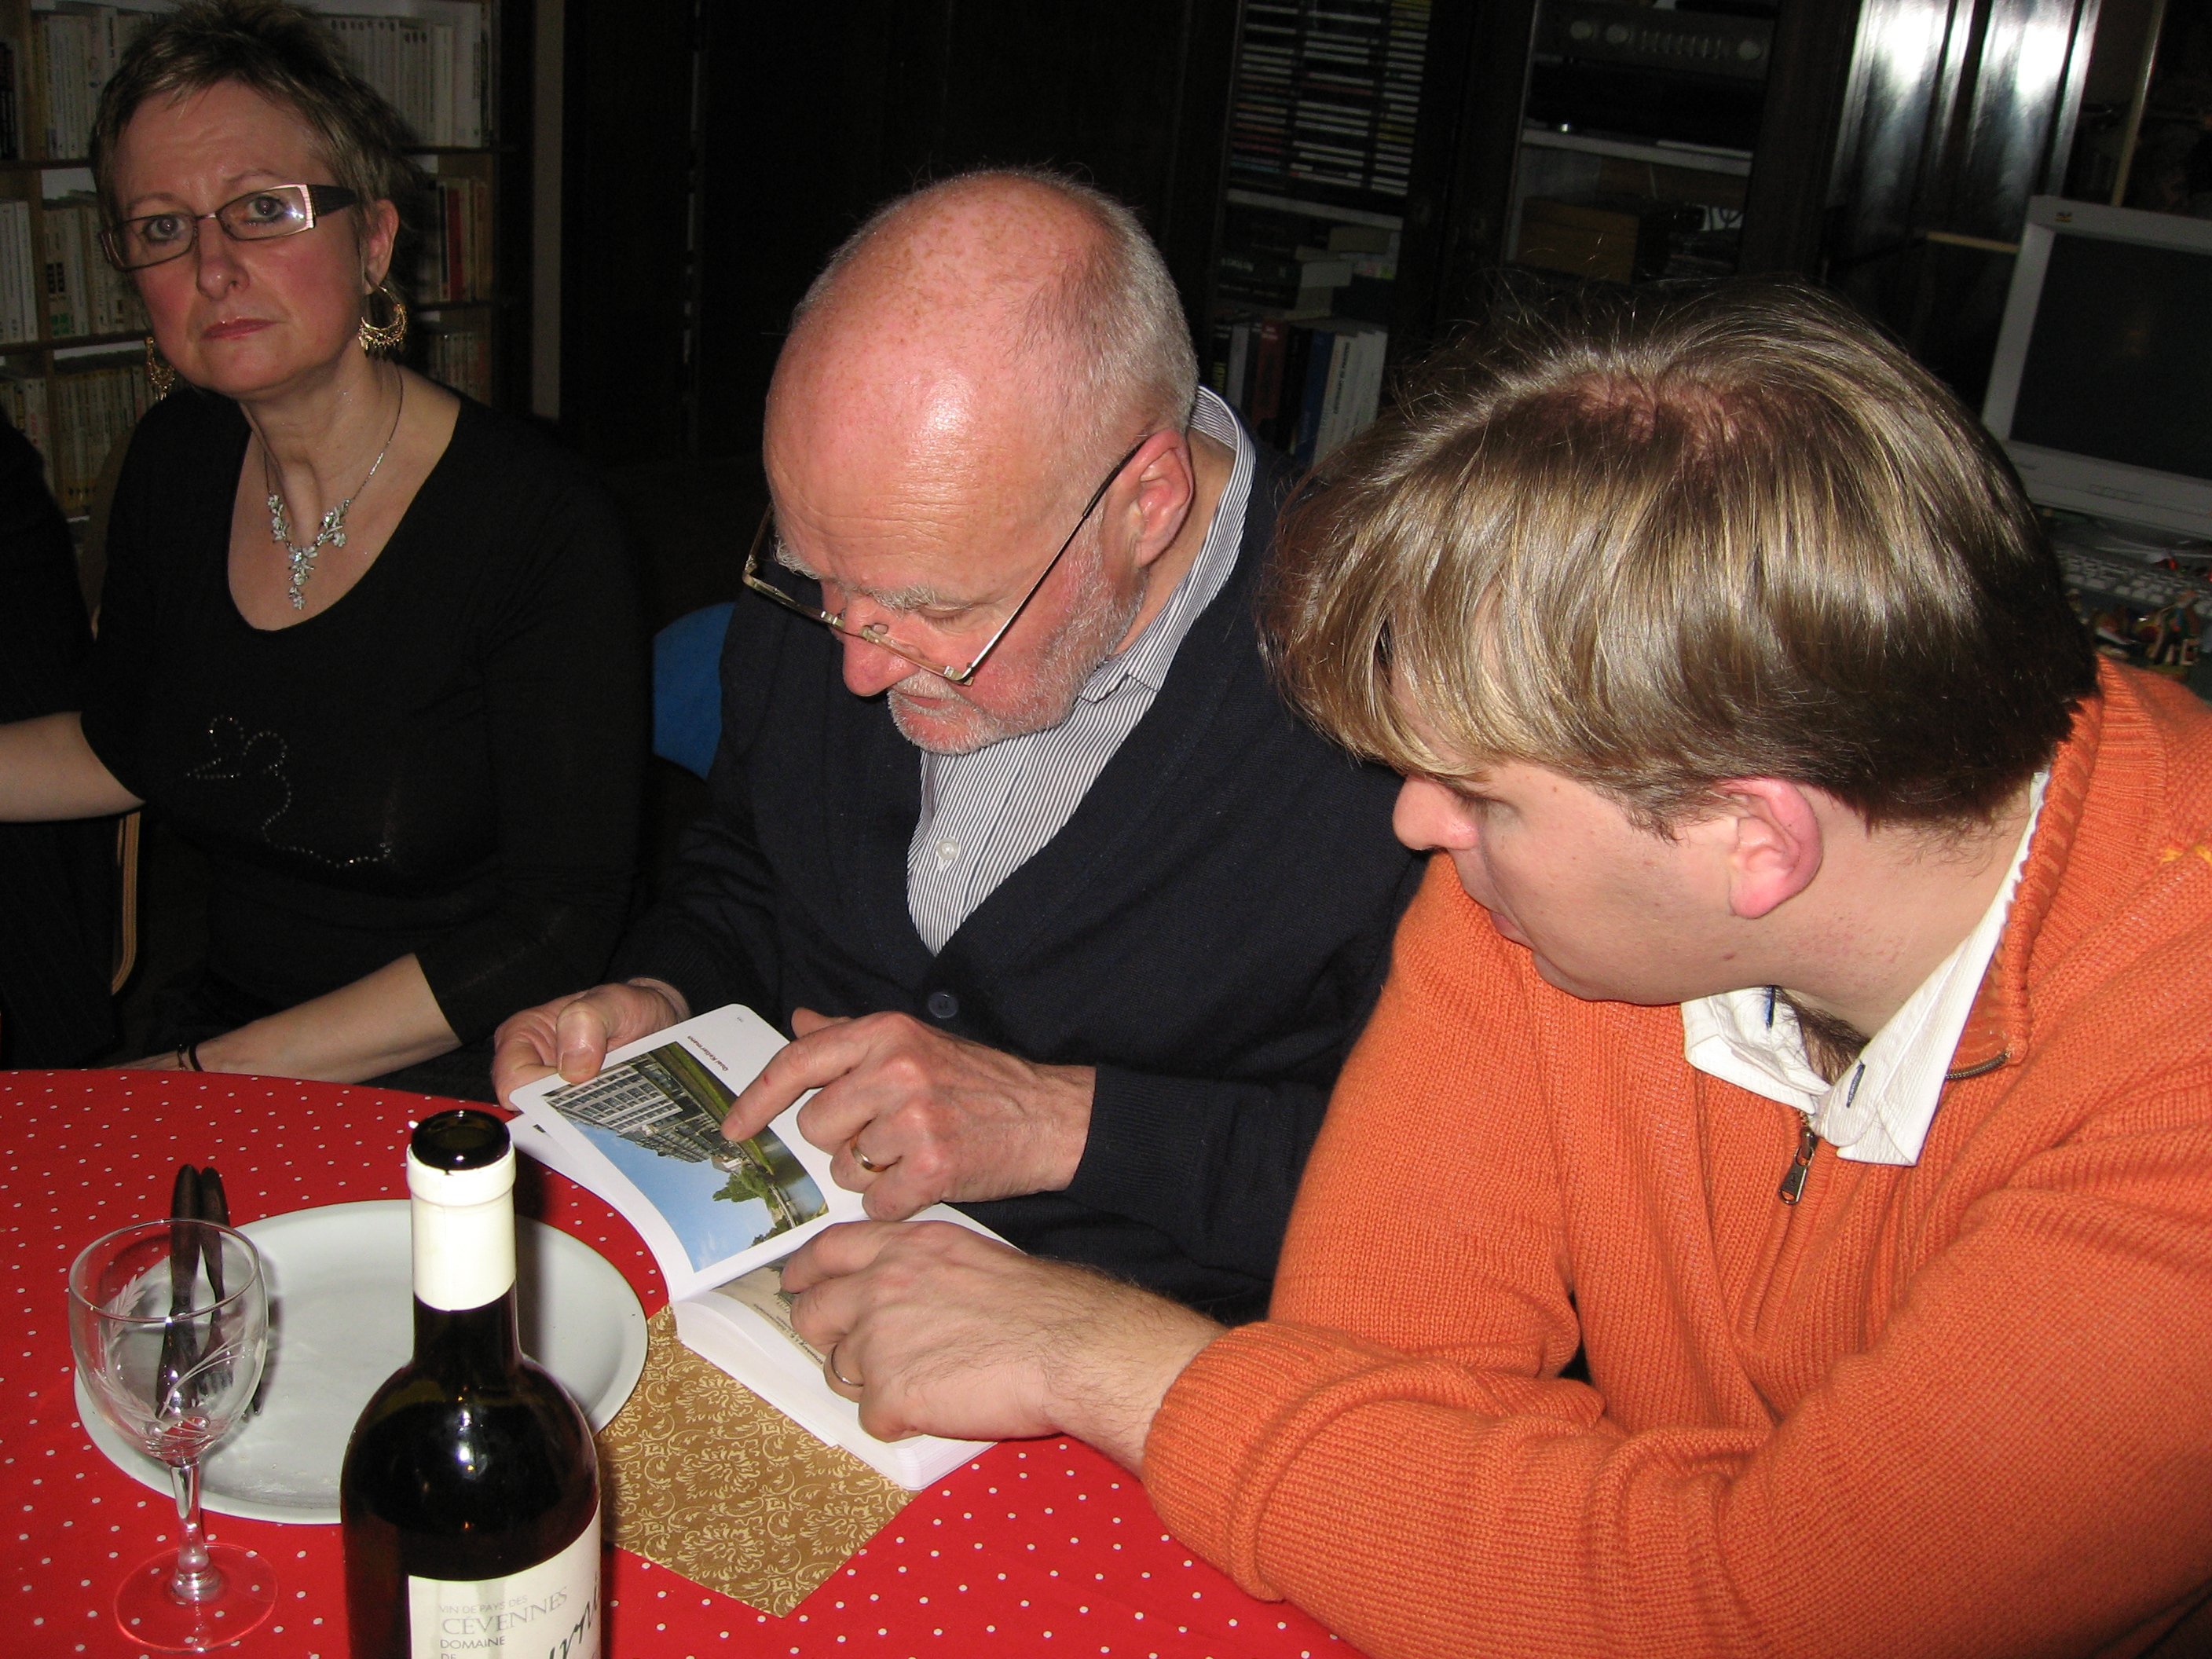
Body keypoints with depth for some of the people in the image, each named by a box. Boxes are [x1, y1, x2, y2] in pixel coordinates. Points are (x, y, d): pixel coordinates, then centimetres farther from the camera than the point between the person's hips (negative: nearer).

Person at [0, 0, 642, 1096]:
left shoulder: (537, 523, -17)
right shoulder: (176, 463, 2)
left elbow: (562, 918, -17)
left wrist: (217, 1074, -16)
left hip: (462, 1097, -5)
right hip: (219, 1042, 6)